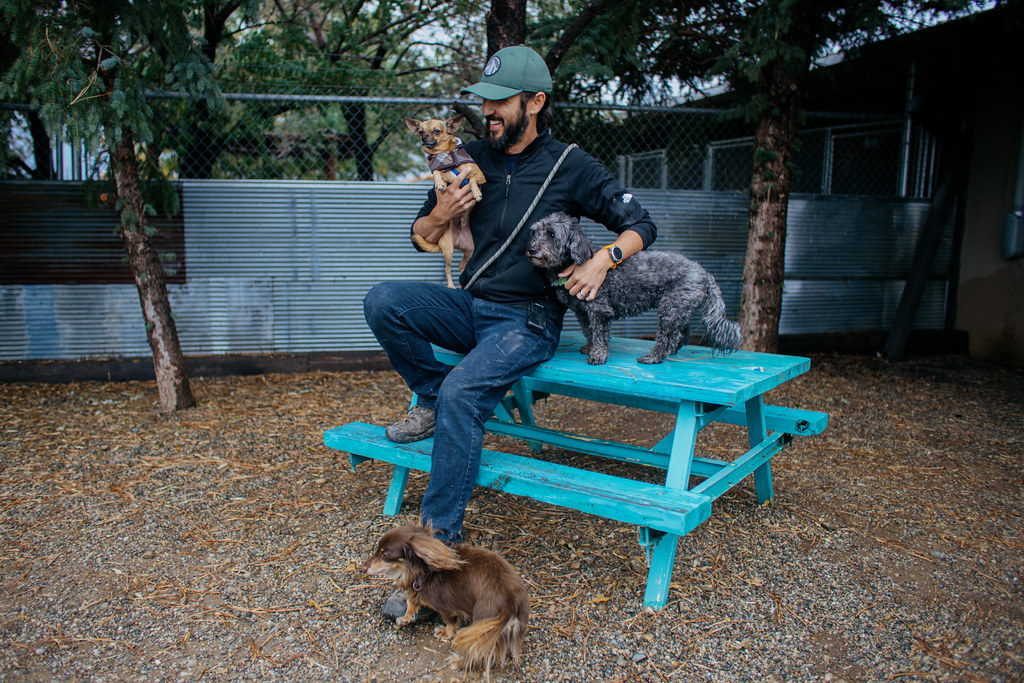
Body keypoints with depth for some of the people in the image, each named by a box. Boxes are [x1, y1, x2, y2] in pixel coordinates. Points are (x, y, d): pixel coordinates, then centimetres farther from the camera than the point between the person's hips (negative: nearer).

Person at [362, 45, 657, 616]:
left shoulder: (571, 167, -2)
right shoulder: (472, 159, 9)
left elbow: (640, 225, 3)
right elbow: (422, 237, 14)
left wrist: (603, 259, -17)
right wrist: (438, 215, -9)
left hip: (528, 319, -5)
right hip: (470, 306, 5)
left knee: (463, 394, -31)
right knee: (383, 301, -21)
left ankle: (442, 542, -21)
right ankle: (433, 401, 1)